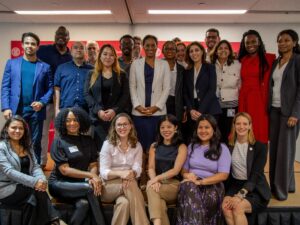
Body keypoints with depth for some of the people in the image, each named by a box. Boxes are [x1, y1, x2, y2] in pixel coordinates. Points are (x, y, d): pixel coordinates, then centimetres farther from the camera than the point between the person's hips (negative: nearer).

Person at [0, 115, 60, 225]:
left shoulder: (27, 146, 12)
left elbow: (35, 166, 4)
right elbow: (9, 171, -20)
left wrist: (41, 179, -20)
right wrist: (34, 182, -30)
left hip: (24, 187, 5)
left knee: (32, 199, -28)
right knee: (37, 190, -26)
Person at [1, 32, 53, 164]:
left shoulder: (45, 67, 8)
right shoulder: (12, 63, 9)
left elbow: (50, 88, 4)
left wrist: (42, 103, -12)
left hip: (36, 111, 0)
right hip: (16, 110, 0)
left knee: (35, 143, 7)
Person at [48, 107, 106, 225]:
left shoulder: (88, 141, 9)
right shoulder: (59, 141, -4)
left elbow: (94, 165, 3)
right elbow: (65, 170, -13)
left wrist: (93, 178, -20)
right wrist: (91, 175, -20)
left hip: (79, 184, 4)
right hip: (60, 184, -3)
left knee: (83, 204, -31)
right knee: (89, 188, -30)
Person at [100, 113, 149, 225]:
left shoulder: (137, 146, 8)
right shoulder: (108, 144, -1)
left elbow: (137, 168, -5)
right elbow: (103, 172, -9)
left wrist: (131, 174, -30)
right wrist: (120, 173, -29)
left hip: (128, 185, 2)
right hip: (109, 187, -2)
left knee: (124, 202, -34)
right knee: (129, 190, -34)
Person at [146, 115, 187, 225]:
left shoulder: (181, 147, 4)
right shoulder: (154, 146, 17)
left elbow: (175, 170, -8)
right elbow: (151, 168, 6)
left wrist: (156, 178, -20)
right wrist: (155, 181, -17)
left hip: (174, 184, -2)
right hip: (158, 183, 3)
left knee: (150, 189, -34)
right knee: (160, 204, -34)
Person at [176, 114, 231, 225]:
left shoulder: (222, 148, 4)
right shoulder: (191, 147, 17)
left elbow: (223, 175, -6)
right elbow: (184, 170, 19)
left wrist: (200, 182, -16)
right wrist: (187, 175, -7)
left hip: (212, 185, -2)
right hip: (191, 184, 2)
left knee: (210, 196, -37)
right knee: (189, 187, -35)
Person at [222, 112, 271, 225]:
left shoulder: (260, 147, -6)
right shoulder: (229, 146, 6)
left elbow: (255, 175, -13)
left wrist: (240, 195, -24)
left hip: (255, 189, -3)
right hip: (235, 185, 3)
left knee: (238, 207, -30)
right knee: (225, 206, -27)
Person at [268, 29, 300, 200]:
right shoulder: (276, 62, 14)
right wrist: (268, 108, 6)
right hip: (274, 109, 6)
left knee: (285, 149, -1)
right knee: (274, 148, 8)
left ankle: (283, 188, 9)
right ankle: (275, 184, 19)